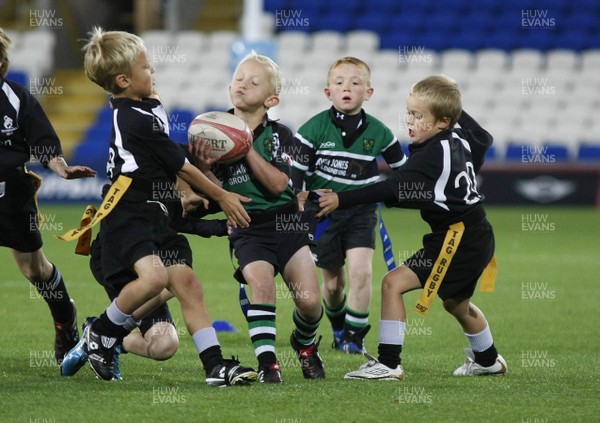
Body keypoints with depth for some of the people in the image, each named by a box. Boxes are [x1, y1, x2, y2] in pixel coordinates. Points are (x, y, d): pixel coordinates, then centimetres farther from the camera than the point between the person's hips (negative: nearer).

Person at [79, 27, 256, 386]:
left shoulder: (147, 108, 14)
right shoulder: (138, 120, -17)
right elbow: (183, 167, -9)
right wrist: (222, 197, 2)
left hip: (155, 217, 10)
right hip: (129, 216, -10)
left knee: (187, 283, 1)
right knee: (154, 275, -30)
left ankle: (216, 365, -2)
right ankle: (103, 333, -7)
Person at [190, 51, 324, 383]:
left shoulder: (279, 135, 0)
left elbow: (278, 184, -14)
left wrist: (247, 148, -20)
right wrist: (204, 167, -22)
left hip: (288, 224, 0)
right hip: (247, 228, 0)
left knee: (308, 299, -10)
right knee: (261, 282, -28)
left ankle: (305, 344, 23)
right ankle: (266, 363, -20)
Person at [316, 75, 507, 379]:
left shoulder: (433, 154, -20)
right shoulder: (460, 138, 6)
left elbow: (392, 189, -27)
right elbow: (482, 139, 30)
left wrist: (342, 199, -29)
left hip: (457, 237, -10)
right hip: (476, 237, 10)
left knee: (393, 283, -12)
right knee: (455, 302, 30)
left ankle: (389, 364, -13)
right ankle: (488, 361, 50)